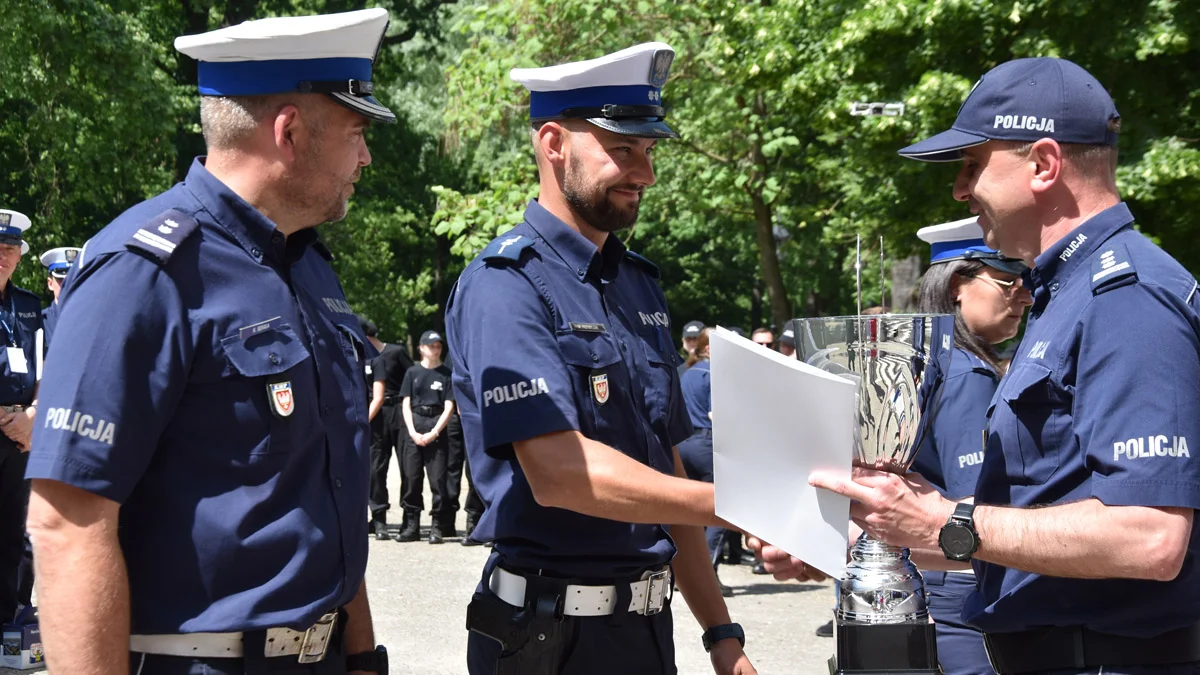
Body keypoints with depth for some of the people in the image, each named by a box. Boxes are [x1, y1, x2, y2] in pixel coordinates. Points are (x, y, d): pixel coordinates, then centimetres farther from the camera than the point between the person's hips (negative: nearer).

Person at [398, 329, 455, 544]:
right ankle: (411, 524, 7)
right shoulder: (412, 373, 11)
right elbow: (406, 404, 9)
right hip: (414, 429, 2)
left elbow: (449, 407, 1)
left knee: (438, 478, -7)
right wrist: (413, 432, -4)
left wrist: (434, 433, -8)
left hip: (437, 429, -2)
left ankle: (437, 526, -3)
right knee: (411, 477, 1)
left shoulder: (446, 374, 6)